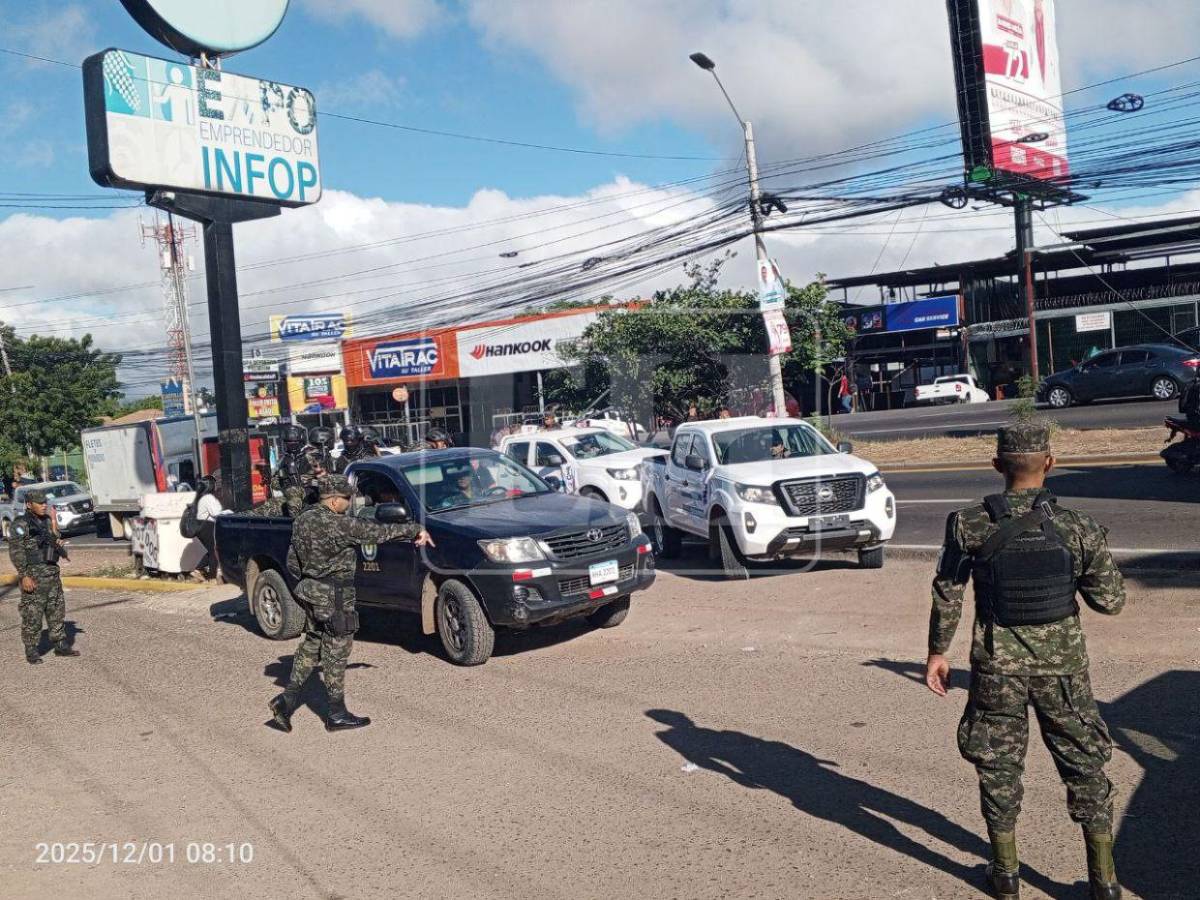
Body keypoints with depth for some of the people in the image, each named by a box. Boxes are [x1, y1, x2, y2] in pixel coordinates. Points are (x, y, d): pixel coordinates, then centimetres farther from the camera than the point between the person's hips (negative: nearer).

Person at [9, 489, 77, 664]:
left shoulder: (47, 521, 12)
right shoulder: (21, 524, -10)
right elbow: (16, 552, -14)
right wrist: (24, 576, -20)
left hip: (52, 572, 7)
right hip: (33, 574, -7)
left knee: (57, 610, 11)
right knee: (32, 614, -2)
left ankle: (61, 646, 19)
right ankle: (31, 652, 7)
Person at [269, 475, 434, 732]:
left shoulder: (303, 520, 7)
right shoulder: (336, 524, -20)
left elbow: (292, 562, 13)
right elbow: (377, 532, -18)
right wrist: (415, 530, -10)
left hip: (310, 593, 8)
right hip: (334, 598, -8)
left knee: (311, 644, 19)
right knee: (336, 652, 1)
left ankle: (287, 699, 15)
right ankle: (337, 715, 10)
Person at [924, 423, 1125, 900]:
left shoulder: (969, 526, -11)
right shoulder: (1078, 528, -10)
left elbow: (947, 595, -4)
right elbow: (1110, 601, -3)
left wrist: (938, 652, 7)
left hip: (997, 665, 0)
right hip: (1062, 664, 1)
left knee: (998, 764, 15)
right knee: (1084, 763, 16)